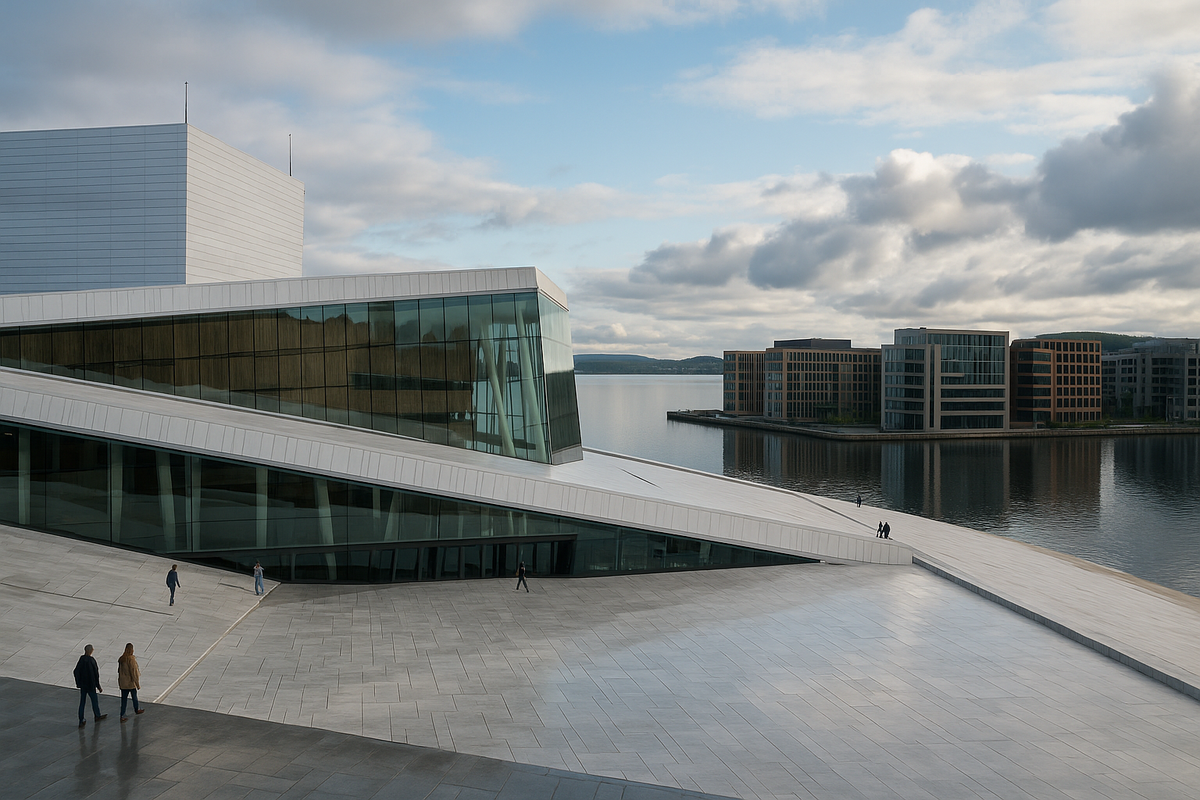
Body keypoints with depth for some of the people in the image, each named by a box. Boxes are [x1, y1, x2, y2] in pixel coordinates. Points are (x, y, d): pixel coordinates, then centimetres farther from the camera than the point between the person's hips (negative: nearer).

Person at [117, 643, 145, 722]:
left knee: (124, 699, 8)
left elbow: (119, 671, 9)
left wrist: (120, 682, 21)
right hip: (131, 682, -5)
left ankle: (122, 716, 7)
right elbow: (133, 672, -20)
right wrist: (137, 684, -13)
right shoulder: (131, 659, -22)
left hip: (123, 683, 5)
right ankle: (136, 710, 38)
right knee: (134, 697, 18)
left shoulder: (121, 659, -1)